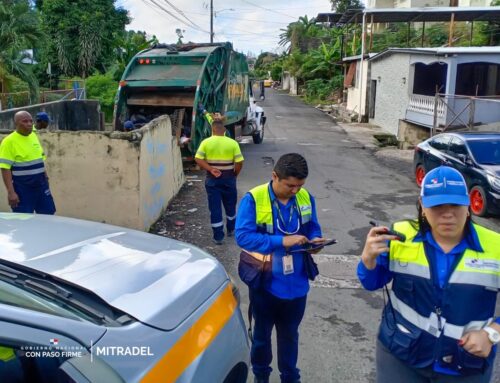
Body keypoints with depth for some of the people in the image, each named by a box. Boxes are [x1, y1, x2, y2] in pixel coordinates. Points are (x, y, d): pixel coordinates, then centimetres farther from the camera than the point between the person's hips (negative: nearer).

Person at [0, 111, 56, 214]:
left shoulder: (33, 135, 8)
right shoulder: (9, 141, -14)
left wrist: (44, 174, 15)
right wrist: (11, 192, -23)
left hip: (41, 185, 7)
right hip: (22, 188, -7)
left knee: (48, 214, 13)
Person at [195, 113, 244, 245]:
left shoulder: (206, 142, -4)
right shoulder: (232, 143, -6)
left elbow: (198, 159, -11)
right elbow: (239, 163, -9)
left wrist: (210, 169, -11)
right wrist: (234, 175, 5)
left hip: (212, 179, 0)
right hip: (228, 178, 0)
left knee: (215, 207, 5)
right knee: (230, 205, 20)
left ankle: (218, 236, 7)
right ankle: (230, 229, 36)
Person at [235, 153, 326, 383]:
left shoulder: (306, 198, -5)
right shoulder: (253, 199, -20)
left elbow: (313, 227, 8)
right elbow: (243, 236, -26)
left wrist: (315, 240, -16)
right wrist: (282, 241, -32)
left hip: (296, 282, 3)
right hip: (265, 283, -3)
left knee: (289, 334, 22)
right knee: (262, 333, 20)